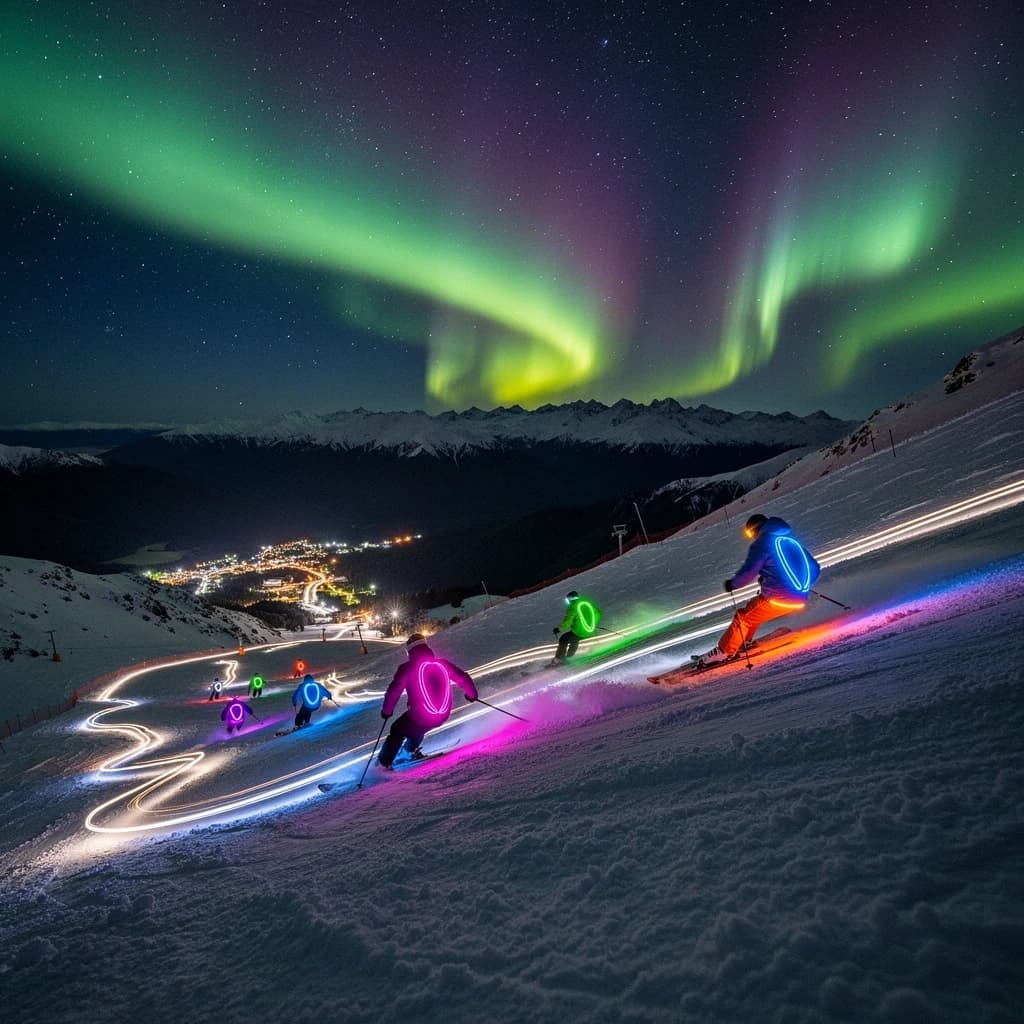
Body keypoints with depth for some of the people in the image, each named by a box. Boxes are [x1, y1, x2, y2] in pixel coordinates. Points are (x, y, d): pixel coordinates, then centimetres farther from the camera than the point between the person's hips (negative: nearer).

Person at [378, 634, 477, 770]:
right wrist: (471, 694, 26)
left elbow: (393, 692, -13)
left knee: (397, 732, 25)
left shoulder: (407, 668, -12)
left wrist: (386, 711, 5)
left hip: (419, 717, -4)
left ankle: (385, 762, 32)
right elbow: (464, 679, 6)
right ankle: (411, 749, 56)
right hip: (442, 717, 4)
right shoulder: (443, 663, -1)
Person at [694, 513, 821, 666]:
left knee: (743, 617, 7)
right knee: (753, 606, 25)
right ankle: (742, 643, 25)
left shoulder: (762, 543, -2)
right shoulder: (793, 540, 19)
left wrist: (732, 584, 8)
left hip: (778, 599, -7)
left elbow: (748, 572, -9)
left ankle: (723, 652, 8)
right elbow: (814, 568, 20)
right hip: (800, 600, 7)